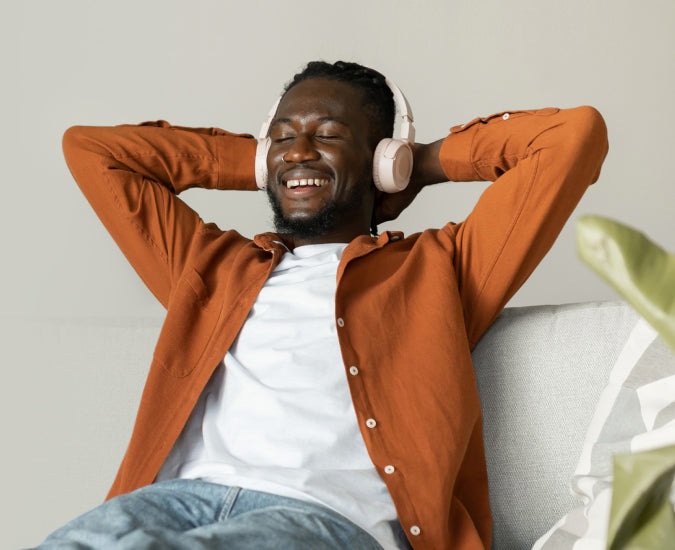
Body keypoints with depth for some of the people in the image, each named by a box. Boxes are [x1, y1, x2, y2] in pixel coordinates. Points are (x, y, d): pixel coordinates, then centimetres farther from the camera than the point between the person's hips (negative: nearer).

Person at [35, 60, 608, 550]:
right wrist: (252, 160, 37)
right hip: (185, 495, 4)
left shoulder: (436, 267, 22)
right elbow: (89, 147, 38)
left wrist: (423, 162, 27)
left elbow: (576, 133, 18)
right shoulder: (214, 262, 31)